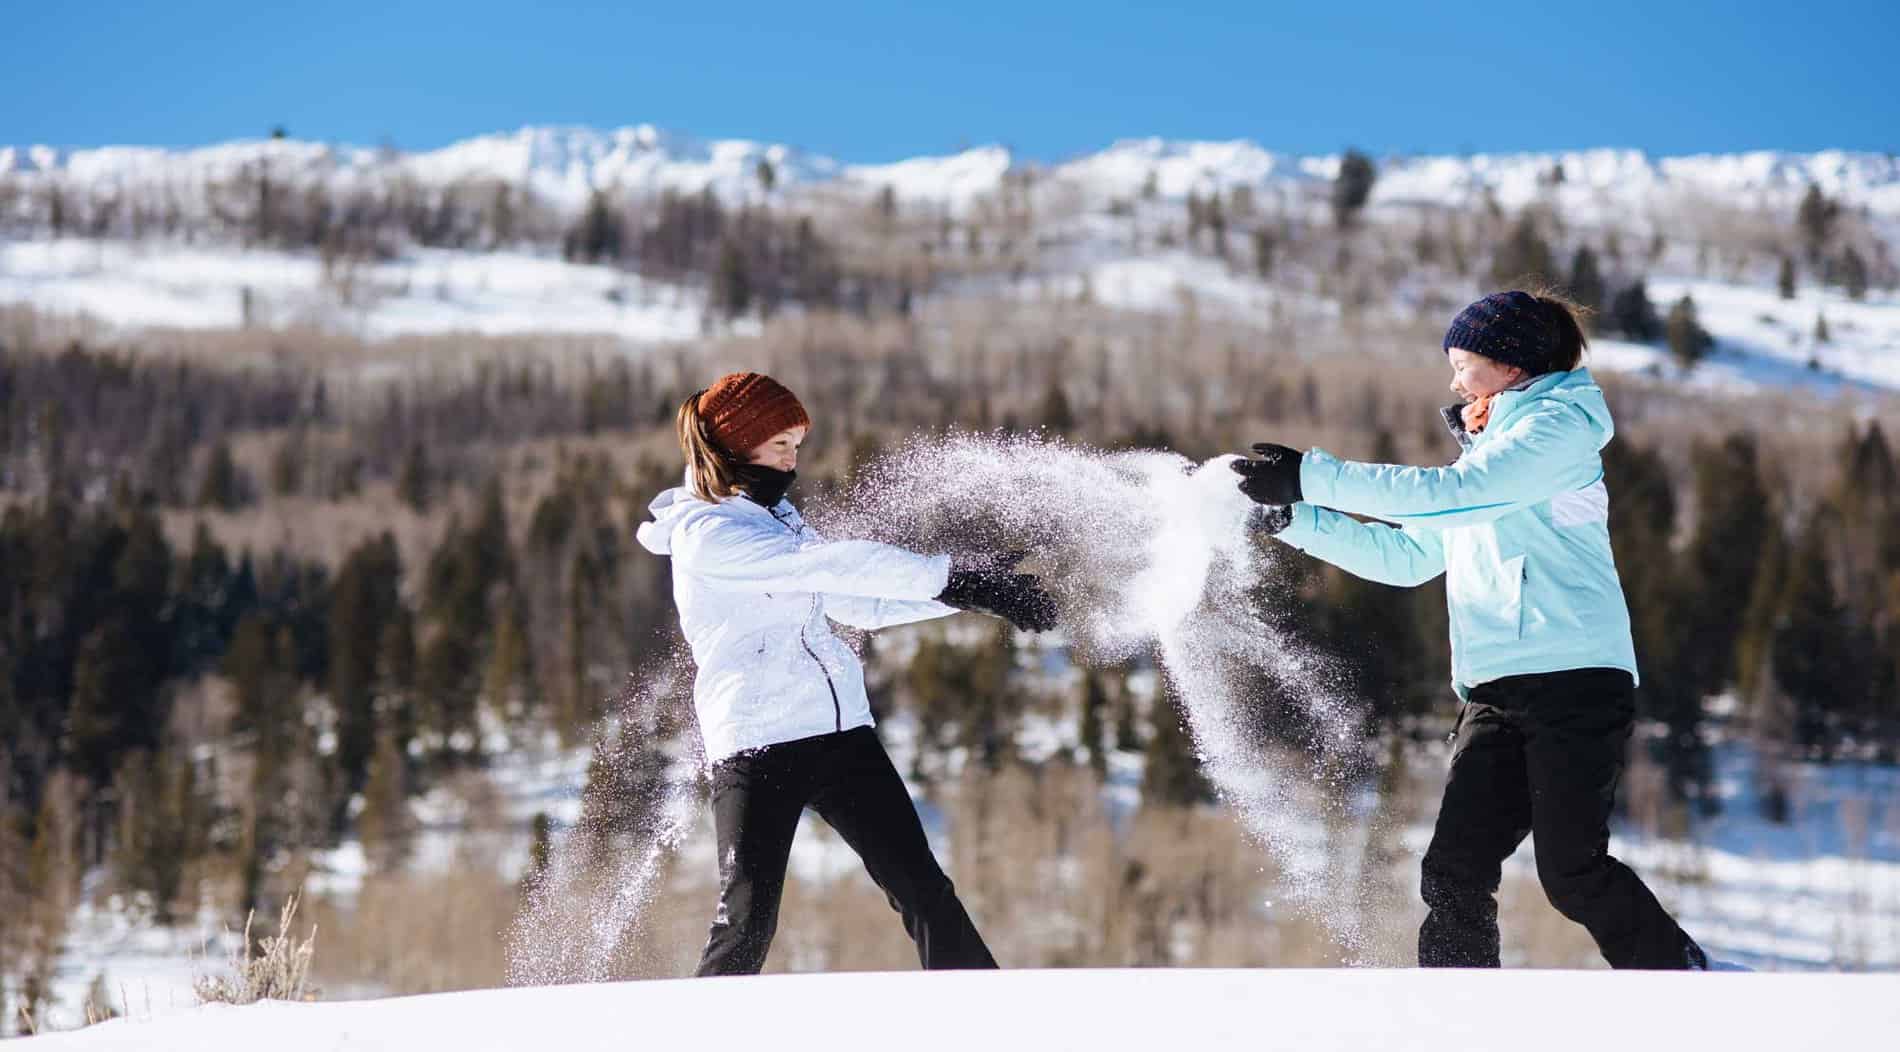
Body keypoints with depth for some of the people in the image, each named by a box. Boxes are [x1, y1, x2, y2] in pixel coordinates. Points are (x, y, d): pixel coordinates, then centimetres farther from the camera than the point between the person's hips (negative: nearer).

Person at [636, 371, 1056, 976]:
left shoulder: (776, 520, 17)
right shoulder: (704, 535, -11)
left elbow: (863, 606, 21)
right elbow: (829, 564, -21)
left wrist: (975, 590, 12)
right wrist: (949, 578, -23)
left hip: (839, 728, 8)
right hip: (755, 741, -7)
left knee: (919, 884, 2)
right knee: (747, 920, -12)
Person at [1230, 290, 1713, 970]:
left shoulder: (1560, 426, -1)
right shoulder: (1488, 451, 27)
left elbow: (1449, 493, -15)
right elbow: (1407, 556, 26)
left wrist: (1313, 476, -17)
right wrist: (1295, 518, 17)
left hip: (1575, 679, -8)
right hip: (1496, 692, 8)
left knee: (1572, 874, -11)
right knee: (1453, 874, -7)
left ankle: (1678, 970, 9)